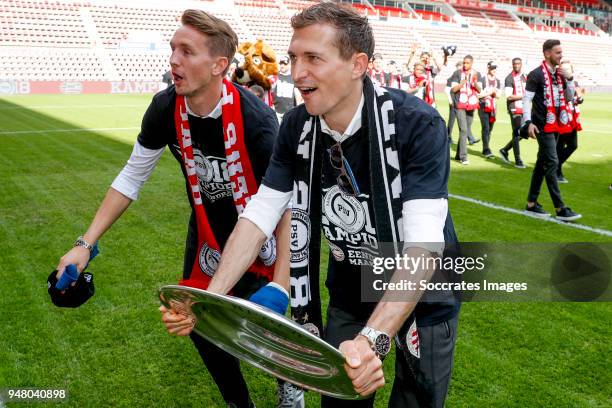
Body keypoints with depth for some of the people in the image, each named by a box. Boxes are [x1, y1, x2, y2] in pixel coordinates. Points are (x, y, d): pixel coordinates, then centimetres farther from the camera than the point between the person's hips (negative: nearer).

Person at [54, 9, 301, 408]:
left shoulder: (255, 119, -30)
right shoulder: (165, 109, -16)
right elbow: (132, 177, -4)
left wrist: (281, 280, -34)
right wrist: (87, 243, -7)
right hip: (206, 232, 5)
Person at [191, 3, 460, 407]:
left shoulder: (419, 125, -28)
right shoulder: (297, 127, -12)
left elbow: (424, 244, -35)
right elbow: (260, 213, -11)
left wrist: (373, 338, -47)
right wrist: (210, 297, -23)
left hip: (422, 297, -4)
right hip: (349, 294, 4)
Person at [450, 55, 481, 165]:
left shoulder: (476, 74, 8)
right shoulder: (457, 73, 0)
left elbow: (479, 90, 2)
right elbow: (453, 89, -5)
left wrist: (475, 81, -17)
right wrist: (464, 81, -17)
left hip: (471, 105, 4)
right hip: (460, 105, -4)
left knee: (467, 130, 7)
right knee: (463, 130, -13)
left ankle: (458, 155, 18)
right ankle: (463, 157, -13)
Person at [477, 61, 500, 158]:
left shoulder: (497, 81, 15)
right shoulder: (482, 79, -1)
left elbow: (498, 95, 11)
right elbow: (479, 94, -7)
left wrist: (494, 93, -10)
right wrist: (491, 92, -8)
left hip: (493, 107, 5)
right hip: (483, 107, -5)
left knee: (490, 129, 6)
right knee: (485, 128, -14)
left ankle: (485, 150, 13)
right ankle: (486, 150, -15)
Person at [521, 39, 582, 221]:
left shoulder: (559, 74, 12)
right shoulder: (536, 74, -10)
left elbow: (569, 98, 15)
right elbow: (527, 100, -13)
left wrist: (569, 79, 1)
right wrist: (528, 122, -22)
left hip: (555, 125, 8)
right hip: (543, 125, -8)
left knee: (542, 163, 11)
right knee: (552, 163, -10)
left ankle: (531, 204, 19)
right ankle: (560, 209, -7)